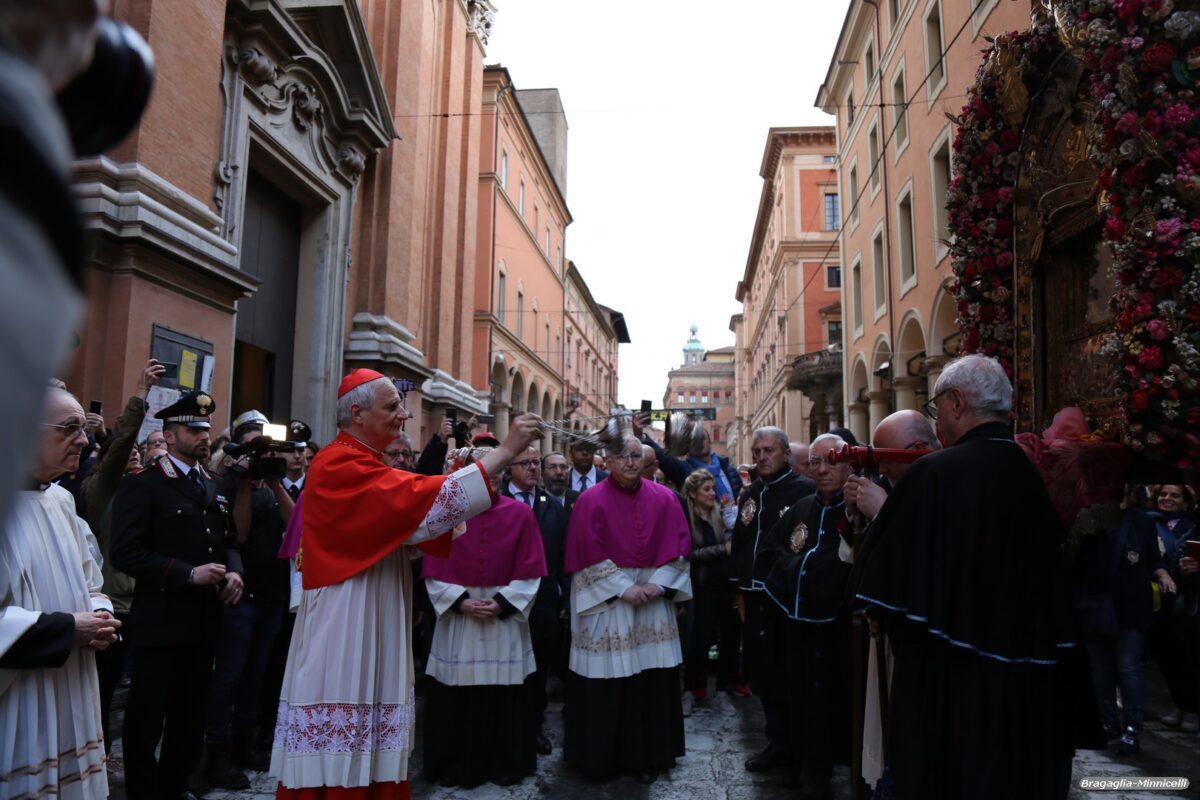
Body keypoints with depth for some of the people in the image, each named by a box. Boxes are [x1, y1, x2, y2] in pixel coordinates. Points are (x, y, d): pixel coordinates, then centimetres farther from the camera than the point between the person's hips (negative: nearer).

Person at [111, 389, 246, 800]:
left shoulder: (213, 486, 12)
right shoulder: (141, 485, -9)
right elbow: (126, 553, -18)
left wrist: (233, 571, -3)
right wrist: (189, 573, -22)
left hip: (204, 621, 7)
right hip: (161, 623, -7)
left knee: (190, 716, 19)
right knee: (147, 719, 6)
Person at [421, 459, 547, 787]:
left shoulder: (520, 513, -3)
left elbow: (530, 570, -3)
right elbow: (435, 570, -1)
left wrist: (502, 603, -12)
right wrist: (460, 601, -13)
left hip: (506, 617, 0)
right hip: (457, 616, 0)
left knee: (506, 697, 8)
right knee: (456, 697, 6)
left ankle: (505, 763, 24)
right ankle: (456, 764, 24)